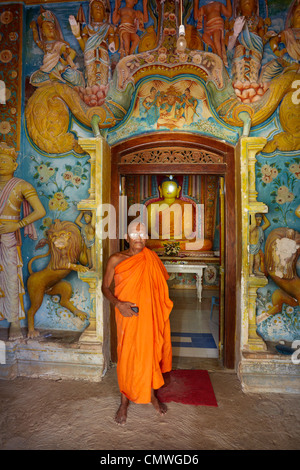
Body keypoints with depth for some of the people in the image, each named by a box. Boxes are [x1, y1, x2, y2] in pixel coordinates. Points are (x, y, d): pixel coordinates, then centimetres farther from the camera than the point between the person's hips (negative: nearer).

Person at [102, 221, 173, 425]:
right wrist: (118, 303, -17)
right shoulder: (116, 260, -6)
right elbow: (105, 287, -1)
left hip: (148, 315, 2)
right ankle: (125, 401, 30)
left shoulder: (152, 259, 1)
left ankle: (151, 393, 38)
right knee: (126, 356, 7)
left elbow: (160, 286, 11)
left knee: (149, 353, 13)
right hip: (127, 316, -2)